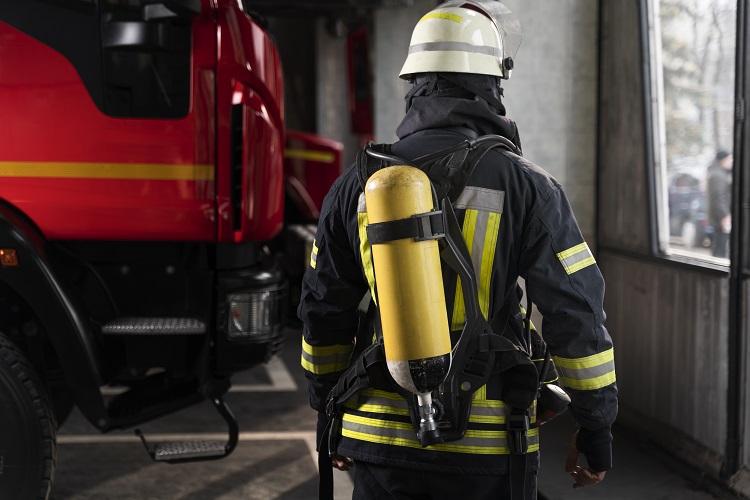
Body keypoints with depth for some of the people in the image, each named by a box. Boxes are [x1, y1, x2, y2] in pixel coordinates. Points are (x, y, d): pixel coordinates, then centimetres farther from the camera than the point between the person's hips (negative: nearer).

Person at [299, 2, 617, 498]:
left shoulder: (357, 186, 2)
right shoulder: (525, 186, -9)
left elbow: (324, 315, 8)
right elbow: (577, 317, -8)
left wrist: (329, 415, 20)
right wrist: (596, 427, 3)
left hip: (383, 437, 3)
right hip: (488, 447, -2)